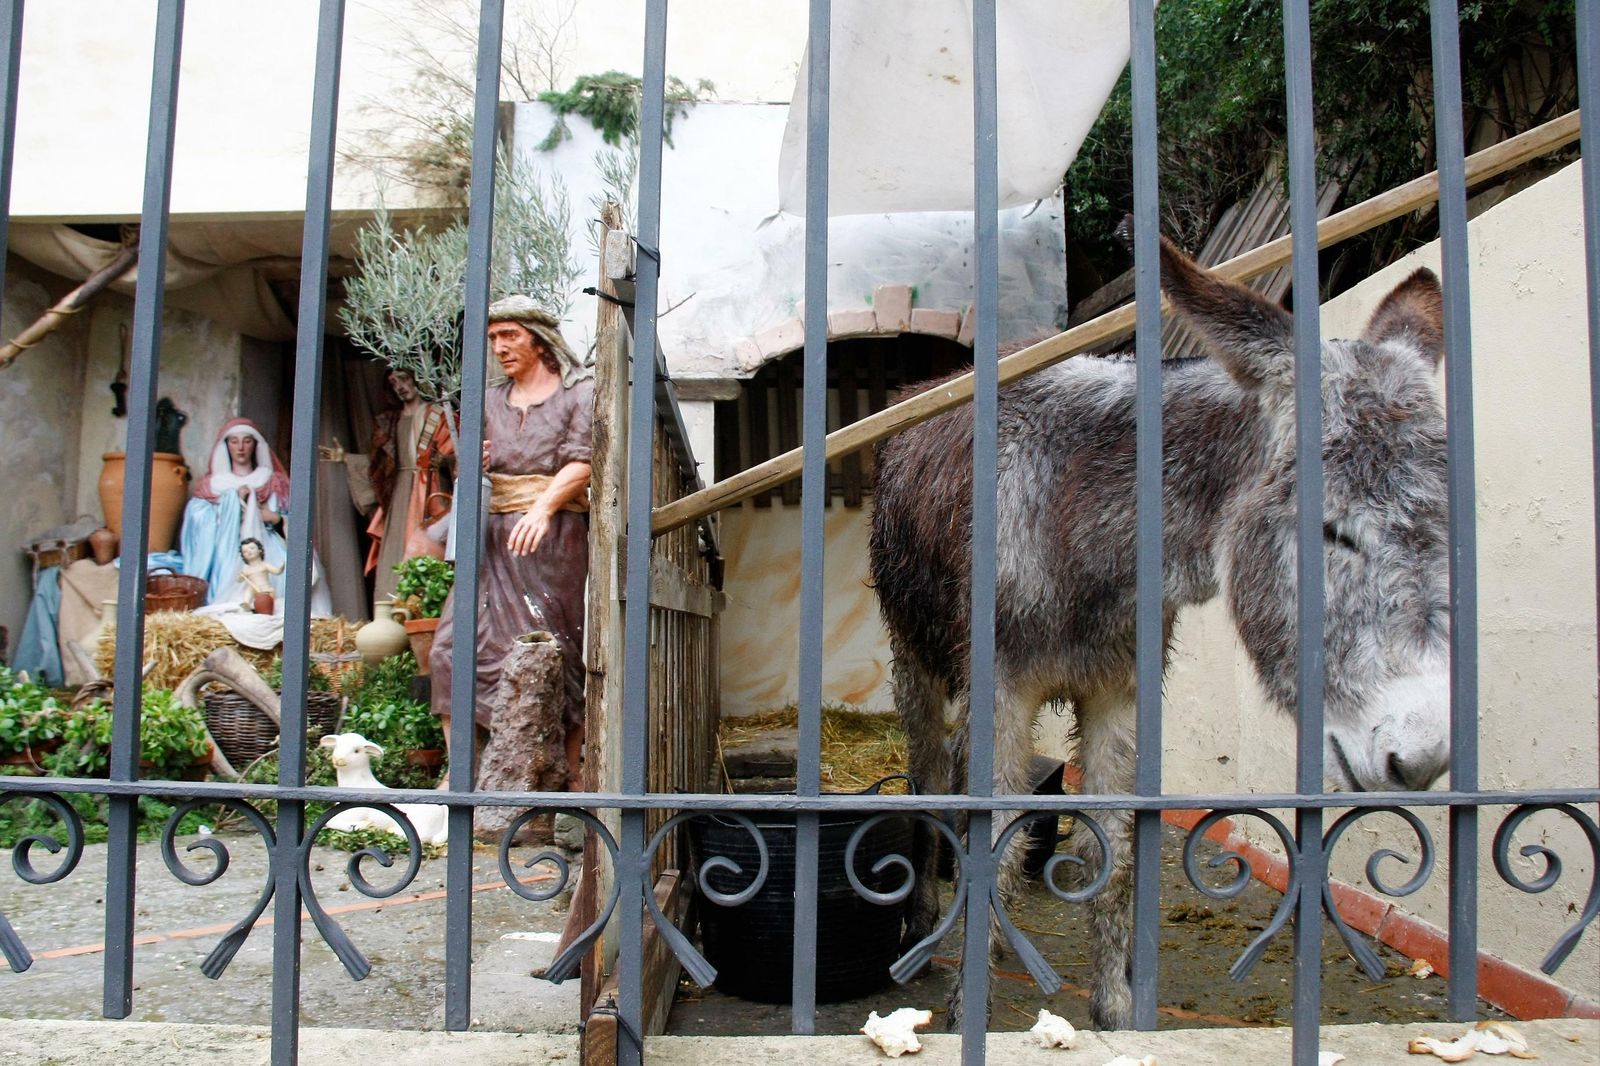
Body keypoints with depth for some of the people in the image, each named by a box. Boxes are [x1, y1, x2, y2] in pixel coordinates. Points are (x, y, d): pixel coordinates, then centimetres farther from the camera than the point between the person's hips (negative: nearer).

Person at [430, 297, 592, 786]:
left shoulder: (578, 393, 4)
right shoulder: (490, 400, 19)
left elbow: (582, 463, -9)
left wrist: (542, 509, -25)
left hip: (555, 535, -5)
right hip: (496, 536, 5)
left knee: (554, 654, -6)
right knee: (455, 643, -7)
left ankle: (569, 774, 2)